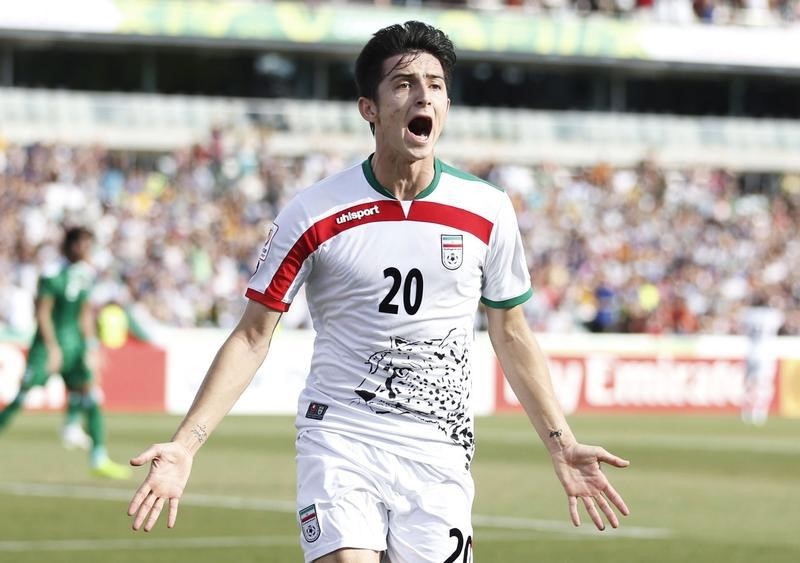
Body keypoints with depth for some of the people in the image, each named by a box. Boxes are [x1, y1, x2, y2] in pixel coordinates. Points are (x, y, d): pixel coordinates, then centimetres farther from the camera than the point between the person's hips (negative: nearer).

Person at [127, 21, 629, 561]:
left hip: (440, 453, 2)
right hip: (339, 441, -2)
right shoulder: (313, 214, -7)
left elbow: (512, 334, 14)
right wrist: (185, 445, -10)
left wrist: (562, 445, 11)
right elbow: (253, 338, -2)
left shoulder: (489, 212, 1)